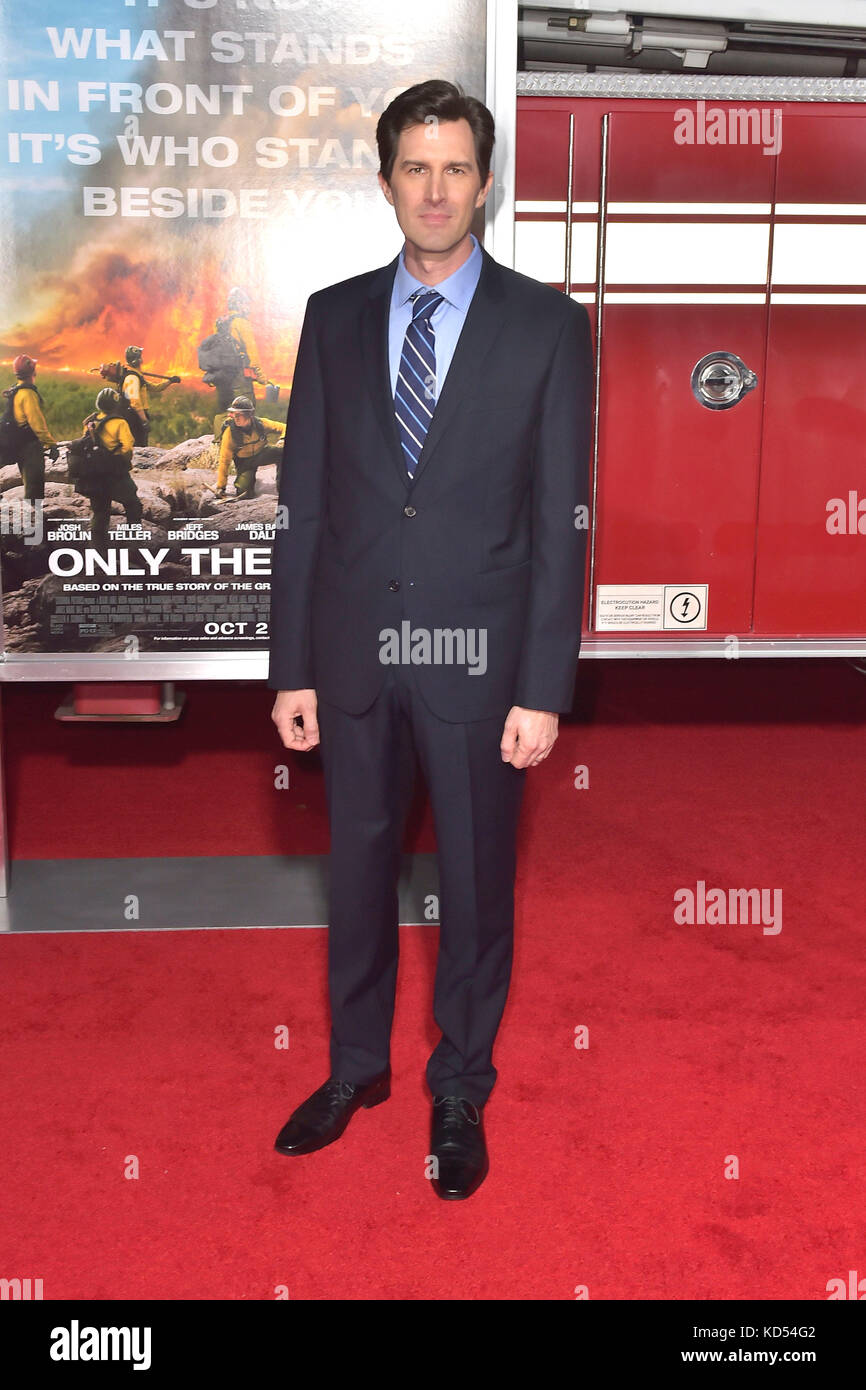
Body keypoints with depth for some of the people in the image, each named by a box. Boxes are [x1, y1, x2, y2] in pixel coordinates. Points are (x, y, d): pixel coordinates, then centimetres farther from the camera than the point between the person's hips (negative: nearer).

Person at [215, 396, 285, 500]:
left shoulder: (260, 424, -20)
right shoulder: (230, 432, -25)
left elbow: (283, 429, -5)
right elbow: (224, 460, -20)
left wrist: (282, 441, -29)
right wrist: (220, 486, -21)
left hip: (261, 454, 1)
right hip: (245, 462, -1)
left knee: (282, 452, -27)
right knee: (244, 493, -20)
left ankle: (281, 485, -14)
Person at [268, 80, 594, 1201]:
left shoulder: (547, 324, -2)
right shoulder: (335, 317, 5)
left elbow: (559, 520, -5)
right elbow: (303, 504, 4)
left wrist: (543, 689, -10)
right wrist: (291, 667, 1)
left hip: (478, 656, -2)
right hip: (355, 652, 3)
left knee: (476, 885, 11)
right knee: (357, 869, 16)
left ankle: (461, 1090, 31)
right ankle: (356, 1066, 38)